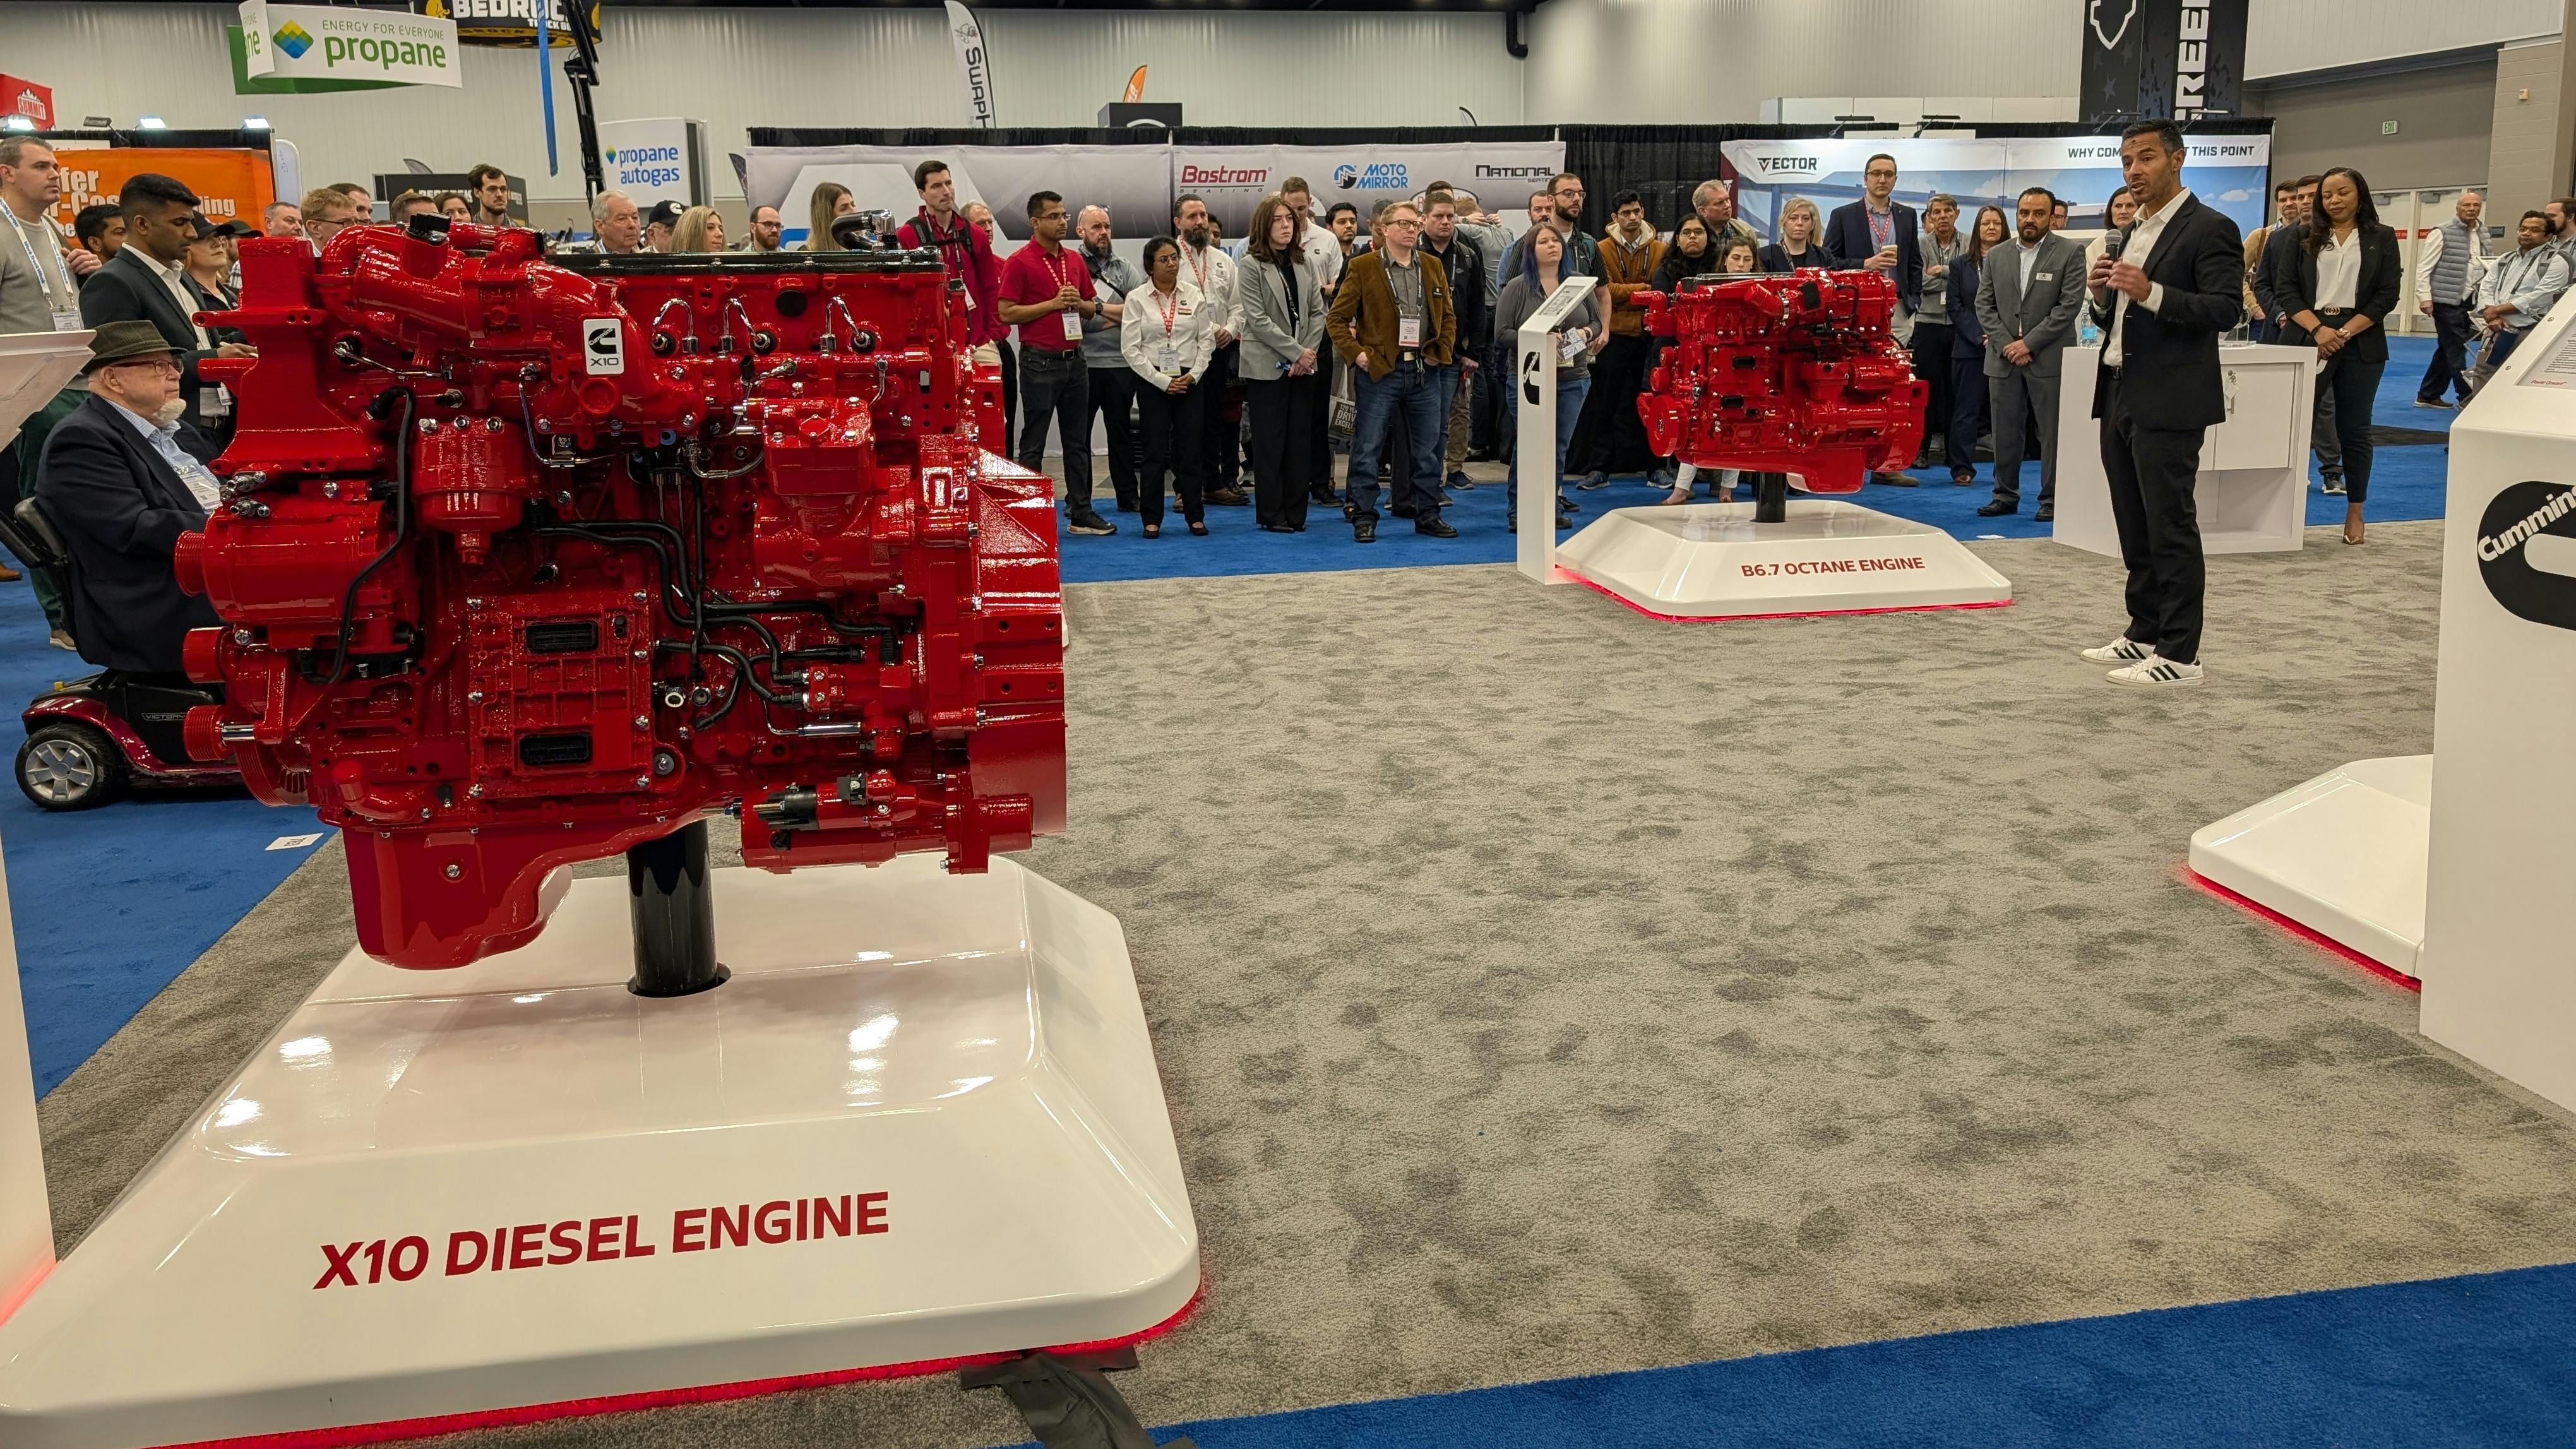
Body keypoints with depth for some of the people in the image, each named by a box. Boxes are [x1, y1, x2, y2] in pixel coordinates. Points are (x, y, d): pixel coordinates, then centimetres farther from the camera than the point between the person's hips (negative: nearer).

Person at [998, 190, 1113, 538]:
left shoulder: (1075, 260, 12)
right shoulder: (1020, 262, -7)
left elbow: (1091, 309, 19)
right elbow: (1006, 312, -13)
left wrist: (1078, 303, -4)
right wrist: (1053, 304, -16)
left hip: (1074, 359, 6)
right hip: (1040, 362, -6)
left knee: (1077, 442, 9)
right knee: (1033, 444, 0)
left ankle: (1080, 513, 14)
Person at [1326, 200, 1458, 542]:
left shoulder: (1432, 267, 12)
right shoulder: (1362, 267, -2)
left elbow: (1448, 315, 19)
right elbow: (1336, 318, -2)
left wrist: (1443, 351, 5)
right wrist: (1356, 354, -11)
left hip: (1425, 371, 4)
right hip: (1379, 371, -4)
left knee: (1428, 449, 9)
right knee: (1368, 447, -1)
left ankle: (1428, 515, 20)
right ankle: (1364, 518, 8)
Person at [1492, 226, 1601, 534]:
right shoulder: (1517, 288, -1)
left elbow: (1597, 322, 17)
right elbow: (1502, 332, -6)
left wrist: (1586, 333, -5)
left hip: (1573, 378, 4)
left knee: (1559, 447, 8)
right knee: (1528, 446, -5)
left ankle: (1552, 508, 17)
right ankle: (1517, 511, 4)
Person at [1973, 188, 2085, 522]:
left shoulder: (2070, 254, -1)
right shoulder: (1996, 257, 11)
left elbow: (2069, 305, -8)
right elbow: (1984, 305, 8)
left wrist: (2029, 343, -13)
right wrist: (2005, 344, -6)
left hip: (2049, 358, -4)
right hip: (2004, 357, 4)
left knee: (2053, 432, -1)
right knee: (2005, 431, 8)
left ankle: (2052, 500, 5)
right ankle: (2006, 495, 17)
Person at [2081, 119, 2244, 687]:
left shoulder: (2209, 229, -8)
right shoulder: (2134, 233, 18)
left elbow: (2226, 310, -17)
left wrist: (2151, 292, -26)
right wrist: (2103, 296, 0)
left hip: (2167, 402, -8)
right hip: (2120, 396, 8)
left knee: (2170, 528, -6)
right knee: (2135, 528, 14)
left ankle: (2179, 655, -2)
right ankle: (2144, 634, 23)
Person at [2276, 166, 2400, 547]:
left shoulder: (2382, 239, 7)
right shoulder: (2306, 239, 9)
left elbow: (2386, 297, 0)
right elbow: (2288, 291, 1)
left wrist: (2344, 333, -11)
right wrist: (2318, 330, -13)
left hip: (2360, 343, 0)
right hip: (2308, 339, 0)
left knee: (2354, 429, 4)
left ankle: (2355, 512, 12)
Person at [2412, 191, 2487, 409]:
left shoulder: (2483, 235, 14)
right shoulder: (2442, 233, -6)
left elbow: (2485, 267, 25)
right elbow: (2424, 267, -8)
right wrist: (2425, 297, -15)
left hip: (2469, 301, 7)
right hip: (2447, 301, -7)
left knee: (2447, 350, 11)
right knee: (2456, 350, -6)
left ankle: (2427, 396, 19)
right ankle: (2466, 396, -3)